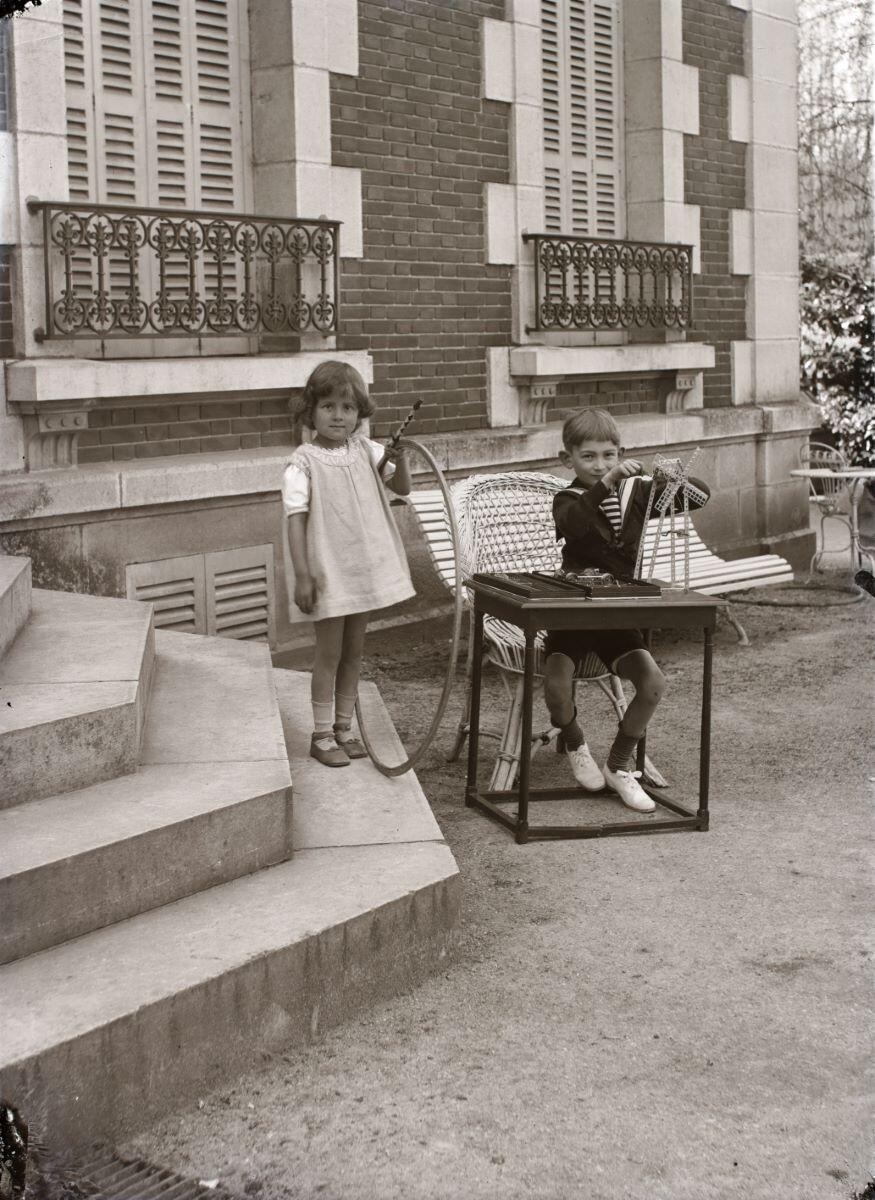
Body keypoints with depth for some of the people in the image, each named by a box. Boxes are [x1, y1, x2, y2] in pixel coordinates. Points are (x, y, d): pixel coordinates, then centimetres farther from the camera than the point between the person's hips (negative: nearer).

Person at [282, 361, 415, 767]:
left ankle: (343, 727, 27)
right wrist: (302, 575, -19)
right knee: (329, 653, 3)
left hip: (365, 567, 5)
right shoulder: (304, 463, -13)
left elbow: (402, 488, 8)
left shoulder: (365, 450, 2)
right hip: (328, 573, -5)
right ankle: (322, 734, 15)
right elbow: (295, 519, -15)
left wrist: (399, 459, -14)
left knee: (353, 652, 14)